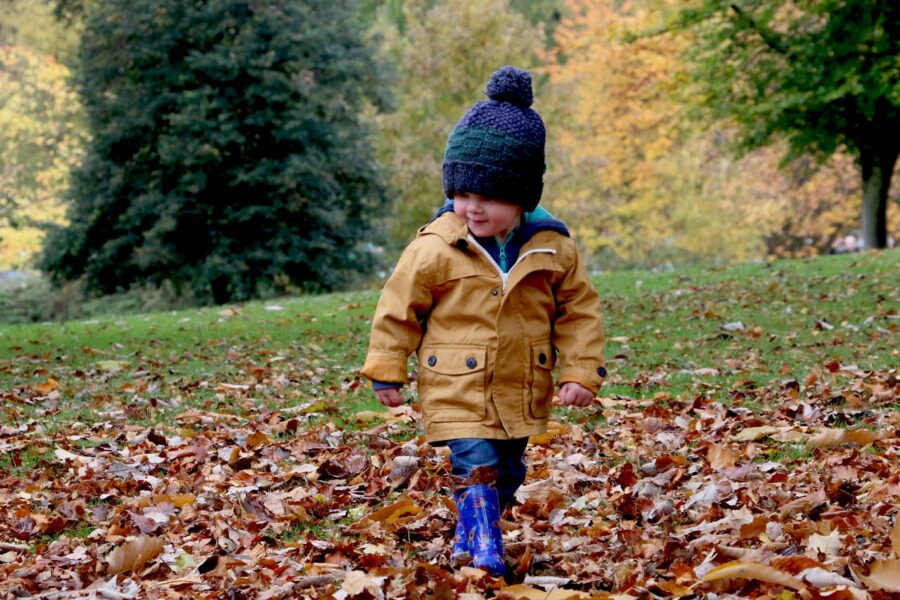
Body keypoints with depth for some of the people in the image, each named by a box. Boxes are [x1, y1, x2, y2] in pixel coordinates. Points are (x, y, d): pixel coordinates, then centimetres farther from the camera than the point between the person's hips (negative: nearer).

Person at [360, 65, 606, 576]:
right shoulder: (435, 248, -13)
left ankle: (468, 540, 36)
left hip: (522, 392, 4)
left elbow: (579, 310, 2)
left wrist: (582, 373, -4)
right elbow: (399, 307, -4)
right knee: (477, 471, -14)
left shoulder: (553, 247, -7)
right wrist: (387, 372, -1)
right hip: (458, 392, -4)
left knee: (507, 474, 17)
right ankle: (483, 553, -5)